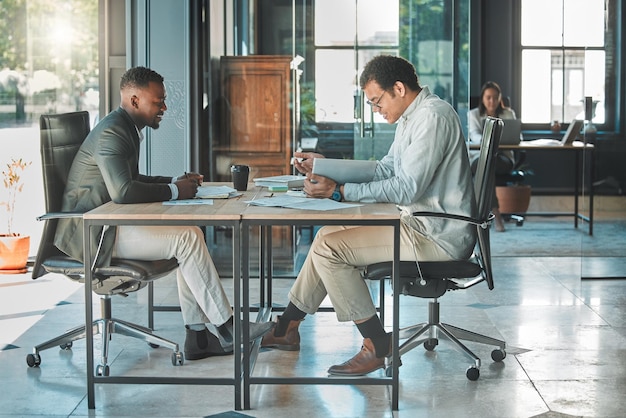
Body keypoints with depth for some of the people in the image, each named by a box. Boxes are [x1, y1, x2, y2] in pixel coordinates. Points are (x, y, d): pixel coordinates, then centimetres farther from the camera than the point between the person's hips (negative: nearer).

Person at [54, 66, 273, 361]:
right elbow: (122, 191, -31)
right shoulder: (111, 132, -18)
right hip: (92, 234, -10)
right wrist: (174, 191, -18)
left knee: (189, 234, -1)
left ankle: (197, 336, -3)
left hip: (108, 223, 10)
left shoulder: (125, 128, 15)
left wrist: (175, 182, 11)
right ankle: (226, 329, -8)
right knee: (186, 237, -17)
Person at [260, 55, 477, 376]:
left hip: (438, 237, -11)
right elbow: (385, 170, 18)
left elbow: (406, 189, -24)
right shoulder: (412, 117, 14)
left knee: (328, 248, -14)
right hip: (421, 223, 11)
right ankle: (287, 328, 21)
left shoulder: (432, 117, -19)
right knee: (329, 234, 14)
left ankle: (376, 346, -7)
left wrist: (339, 191, -23)